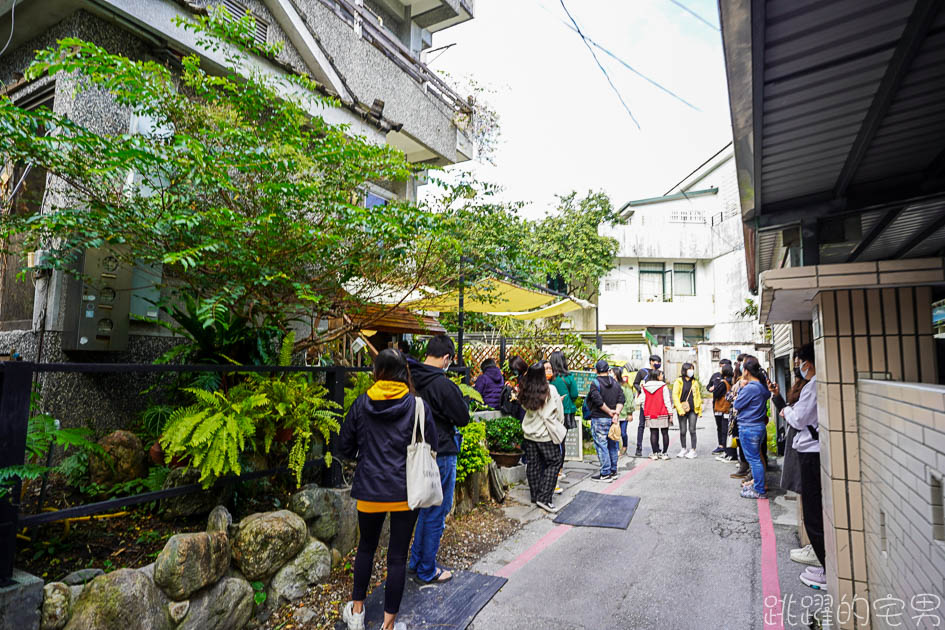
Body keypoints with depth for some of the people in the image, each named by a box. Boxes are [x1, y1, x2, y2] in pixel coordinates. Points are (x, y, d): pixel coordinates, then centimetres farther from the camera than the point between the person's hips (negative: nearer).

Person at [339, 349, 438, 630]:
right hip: (405, 491, -2)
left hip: (369, 490, 2)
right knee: (397, 556, 11)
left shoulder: (361, 404, -8)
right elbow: (431, 447, -5)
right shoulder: (418, 405, -12)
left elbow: (345, 446, 1)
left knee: (366, 546, 24)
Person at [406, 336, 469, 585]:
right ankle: (427, 571, 22)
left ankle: (416, 562, 35)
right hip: (440, 454, -8)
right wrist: (460, 399, 3)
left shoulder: (412, 379, 0)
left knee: (426, 508, 23)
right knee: (436, 514, 8)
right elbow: (463, 418, -12)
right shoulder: (443, 384, -22)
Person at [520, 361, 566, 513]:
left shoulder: (525, 391, -4)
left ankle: (535, 496, 24)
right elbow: (559, 412, -6)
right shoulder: (550, 391, -16)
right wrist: (559, 426, 12)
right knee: (554, 462, 5)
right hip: (546, 434, -5)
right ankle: (544, 498, 0)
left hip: (529, 433, 5)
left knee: (534, 464, 14)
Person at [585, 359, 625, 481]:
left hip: (599, 419, -7)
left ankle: (605, 474, -1)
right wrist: (616, 412, -6)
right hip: (612, 420, 7)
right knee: (612, 445, 15)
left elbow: (598, 401, -20)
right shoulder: (615, 383, 10)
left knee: (601, 445, -2)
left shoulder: (595, 383, -10)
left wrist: (609, 411, -9)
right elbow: (621, 400, 2)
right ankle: (613, 471, 23)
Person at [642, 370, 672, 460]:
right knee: (665, 433, 7)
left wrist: (645, 412, 14)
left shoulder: (645, 387, 2)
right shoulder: (663, 386, -7)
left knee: (653, 433, 6)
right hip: (662, 414, -3)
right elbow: (667, 401, -7)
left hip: (650, 415, 3)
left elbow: (643, 401, 3)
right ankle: (664, 453, 9)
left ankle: (655, 453, 6)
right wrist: (670, 413, -2)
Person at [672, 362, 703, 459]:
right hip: (682, 410, -1)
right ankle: (683, 449, 20)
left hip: (693, 410, 1)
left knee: (692, 430, -2)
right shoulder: (678, 382, -1)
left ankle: (693, 450, 5)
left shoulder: (695, 382, 10)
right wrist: (680, 409, -13)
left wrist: (699, 409, 12)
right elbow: (675, 396, -5)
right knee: (682, 431, 5)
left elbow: (698, 396, 15)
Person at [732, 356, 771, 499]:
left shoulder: (750, 388, -21)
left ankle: (760, 491, 9)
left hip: (748, 428, -9)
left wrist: (741, 388, -7)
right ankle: (758, 485, 31)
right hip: (760, 426, 9)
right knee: (756, 458, 20)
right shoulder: (762, 385, 6)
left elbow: (736, 405, -13)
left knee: (754, 459, 0)